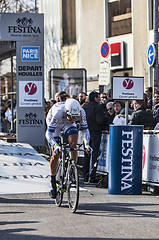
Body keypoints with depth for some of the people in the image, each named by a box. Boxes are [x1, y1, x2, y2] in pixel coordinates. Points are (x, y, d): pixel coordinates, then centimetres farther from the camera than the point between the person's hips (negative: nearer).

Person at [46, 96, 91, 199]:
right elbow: (48, 133, -39)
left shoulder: (81, 112, -34)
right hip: (55, 124, -2)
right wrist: (56, 146, -54)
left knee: (73, 144, -25)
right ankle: (53, 183, 6)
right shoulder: (58, 112, -42)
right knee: (56, 154, -10)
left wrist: (87, 144, -38)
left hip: (68, 125, 2)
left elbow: (85, 129, -22)